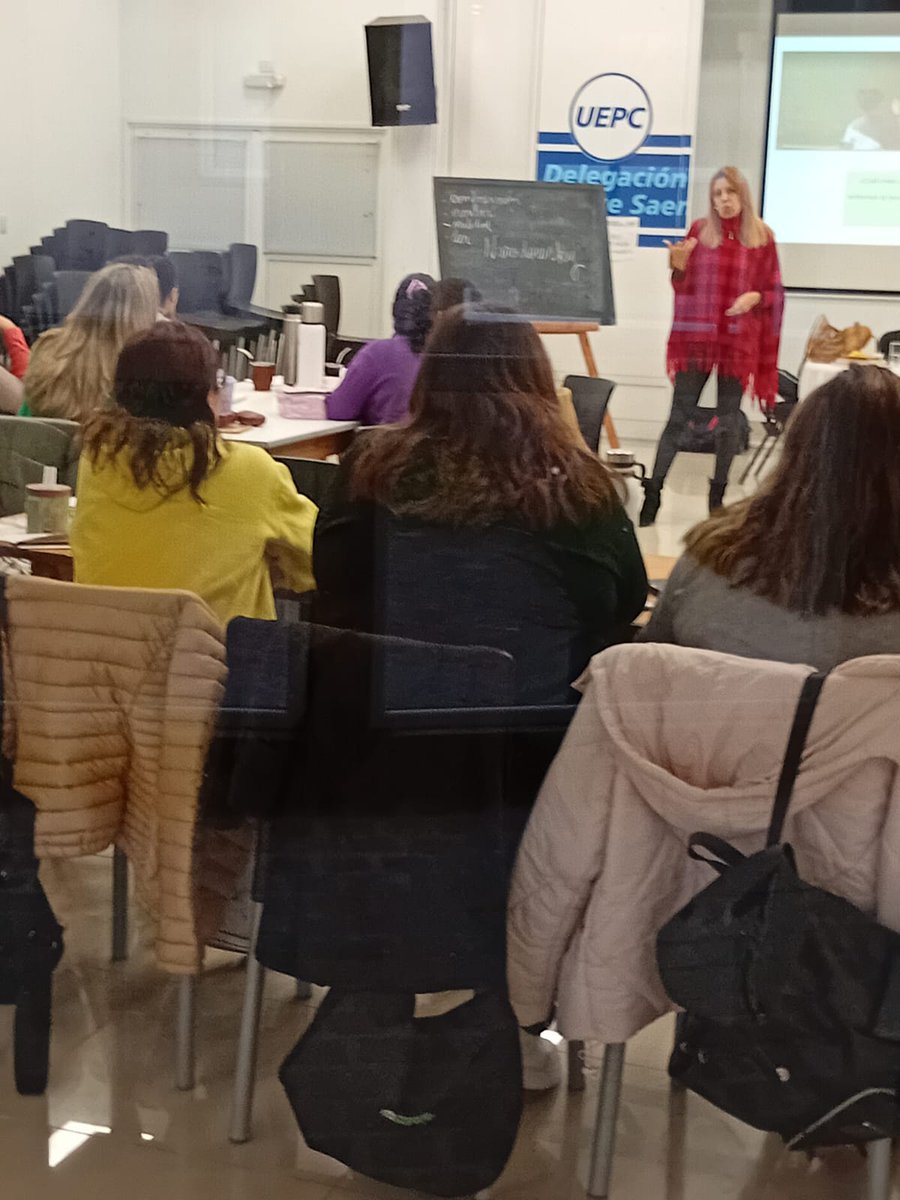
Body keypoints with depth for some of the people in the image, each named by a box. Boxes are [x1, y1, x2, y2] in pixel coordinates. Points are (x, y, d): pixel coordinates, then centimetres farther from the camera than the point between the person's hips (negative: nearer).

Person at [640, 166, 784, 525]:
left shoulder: (762, 236, 2)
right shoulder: (700, 230, 3)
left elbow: (774, 291, 6)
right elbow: (683, 287, 5)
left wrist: (755, 297, -14)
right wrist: (679, 265, -15)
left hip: (739, 340, 0)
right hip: (697, 336, 0)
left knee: (729, 419, 5)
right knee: (679, 414, -2)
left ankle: (717, 495, 15)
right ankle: (652, 492, -2)